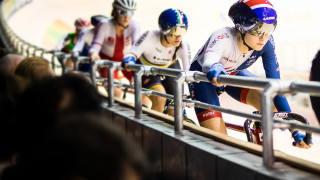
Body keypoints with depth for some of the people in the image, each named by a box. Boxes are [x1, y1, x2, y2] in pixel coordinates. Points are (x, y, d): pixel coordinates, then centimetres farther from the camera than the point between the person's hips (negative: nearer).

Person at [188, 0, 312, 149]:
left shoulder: (267, 43, -25)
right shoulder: (223, 37, -37)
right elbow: (208, 62, -57)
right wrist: (215, 69, -83)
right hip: (204, 76, -4)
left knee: (269, 101, -26)